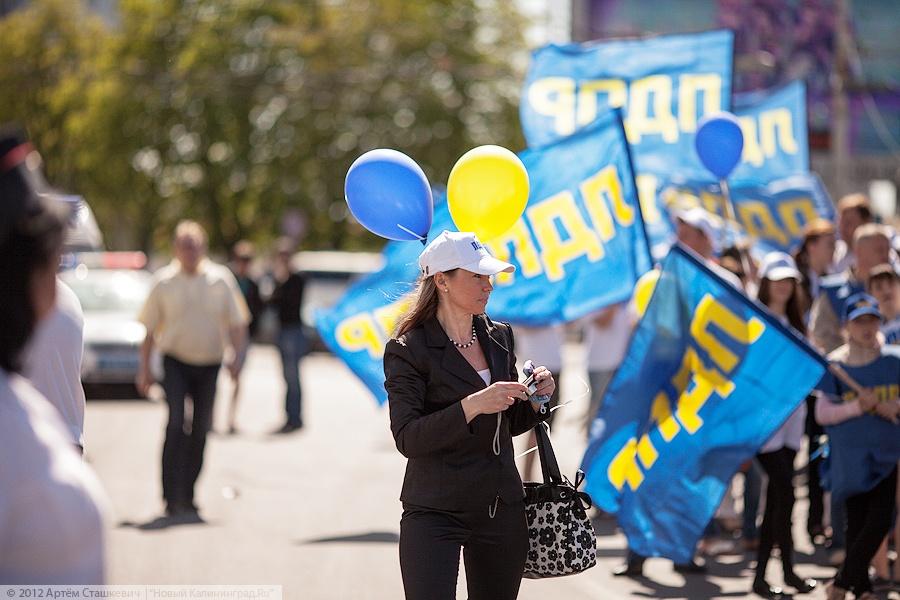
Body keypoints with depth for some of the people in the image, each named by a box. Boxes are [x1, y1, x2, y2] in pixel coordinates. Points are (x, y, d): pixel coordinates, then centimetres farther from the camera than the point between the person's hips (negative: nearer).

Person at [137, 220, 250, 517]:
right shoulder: (164, 281, 0)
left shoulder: (221, 279, 1)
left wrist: (235, 355, -9)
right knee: (176, 423, -17)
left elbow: (236, 322, 6)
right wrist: (144, 368, 3)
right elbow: (150, 329, 6)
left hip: (209, 363, 2)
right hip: (175, 361, -2)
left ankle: (187, 495, 20)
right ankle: (171, 495, -15)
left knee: (200, 430, 7)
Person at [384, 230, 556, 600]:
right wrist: (473, 405, -26)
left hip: (502, 509, 6)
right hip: (435, 512, -6)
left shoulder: (499, 338, 10)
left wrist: (534, 399, -2)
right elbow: (407, 438, -18)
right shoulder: (407, 350, -8)